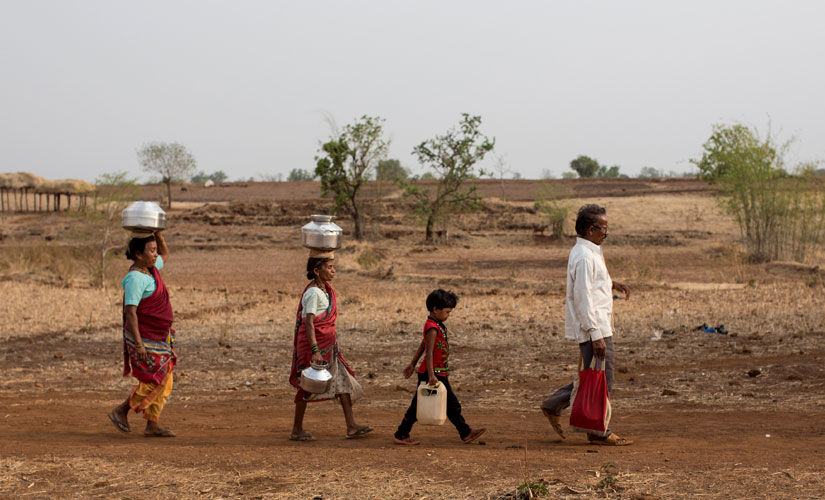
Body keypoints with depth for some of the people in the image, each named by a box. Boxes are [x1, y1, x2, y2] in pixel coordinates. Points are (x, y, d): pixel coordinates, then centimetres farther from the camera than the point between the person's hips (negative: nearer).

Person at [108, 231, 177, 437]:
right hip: (144, 339, -9)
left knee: (163, 383, 7)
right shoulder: (135, 277, -19)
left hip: (159, 338, 9)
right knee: (153, 383, -8)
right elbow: (130, 312, -23)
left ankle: (152, 426, 11)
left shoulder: (150, 269, 8)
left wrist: (158, 233, 14)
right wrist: (138, 343, -27)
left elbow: (165, 256, 30)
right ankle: (121, 411, 7)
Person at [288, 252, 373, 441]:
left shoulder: (325, 290, 11)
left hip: (328, 344, 9)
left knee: (343, 380, 5)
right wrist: (315, 351, -29)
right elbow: (309, 323, -23)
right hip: (314, 343, -9)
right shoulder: (313, 293, -17)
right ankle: (297, 430, 11)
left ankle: (351, 426, 6)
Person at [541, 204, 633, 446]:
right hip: (594, 328, -10)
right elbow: (583, 298, -22)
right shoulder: (584, 257, -18)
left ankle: (554, 405, 21)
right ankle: (599, 432, 5)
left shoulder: (590, 252, 15)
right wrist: (596, 335, -23)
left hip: (599, 327, 10)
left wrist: (611, 283, 14)